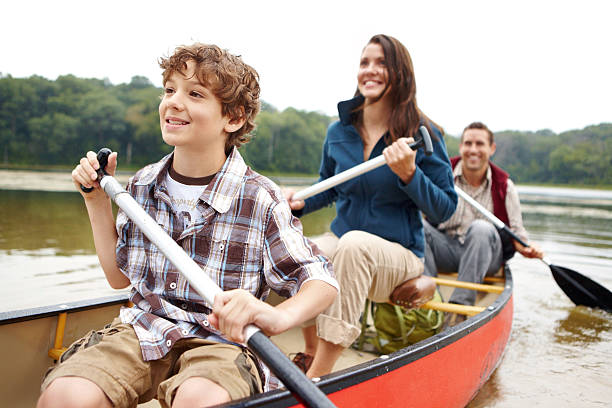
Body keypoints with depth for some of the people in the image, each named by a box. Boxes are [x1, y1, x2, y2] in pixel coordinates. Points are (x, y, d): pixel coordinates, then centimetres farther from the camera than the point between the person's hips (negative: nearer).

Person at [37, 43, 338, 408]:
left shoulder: (262, 200, -10)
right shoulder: (143, 186, 5)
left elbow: (323, 282, -11)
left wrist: (277, 317, -33)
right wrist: (98, 201, 10)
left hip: (221, 340, -3)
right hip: (143, 332, 4)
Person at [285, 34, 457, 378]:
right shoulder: (339, 132, 4)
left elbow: (445, 210, -7)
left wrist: (408, 173, -23)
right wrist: (301, 203, -2)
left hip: (399, 255, -3)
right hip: (341, 242, 4)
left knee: (354, 243, -38)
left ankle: (318, 374, -33)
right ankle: (311, 353, -5)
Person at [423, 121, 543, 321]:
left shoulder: (504, 185, 3)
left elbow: (515, 230, 6)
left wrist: (526, 248, -16)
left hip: (486, 252, -1)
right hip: (445, 248, 1)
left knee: (481, 228, -34)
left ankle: (460, 304, -39)